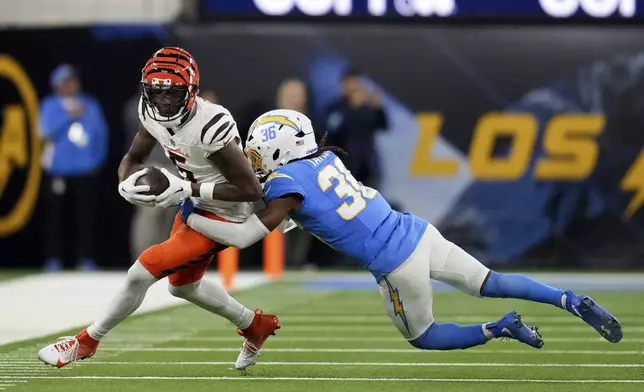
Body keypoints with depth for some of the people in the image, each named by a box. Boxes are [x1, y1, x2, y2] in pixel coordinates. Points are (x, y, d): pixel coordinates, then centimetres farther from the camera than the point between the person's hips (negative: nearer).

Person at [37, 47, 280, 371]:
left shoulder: (211, 126, -33)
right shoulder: (152, 113, -10)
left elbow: (251, 189, -29)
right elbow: (133, 159, 5)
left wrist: (187, 189, -30)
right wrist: (127, 184, -19)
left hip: (222, 214, -9)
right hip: (194, 205, 9)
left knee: (142, 272, -11)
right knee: (183, 286, 26)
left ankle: (86, 342, 9)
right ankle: (255, 326, 44)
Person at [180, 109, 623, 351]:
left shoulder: (287, 185, -10)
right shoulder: (326, 156, 10)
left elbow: (247, 236, -11)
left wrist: (192, 217, 0)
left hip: (397, 265, -6)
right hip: (417, 230, 6)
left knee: (423, 337, 17)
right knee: (490, 283, 15)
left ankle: (500, 329, 3)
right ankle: (574, 302, 3)